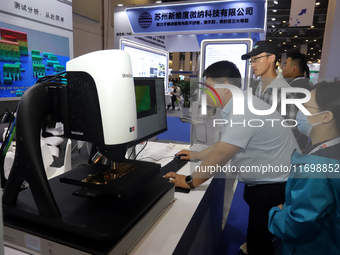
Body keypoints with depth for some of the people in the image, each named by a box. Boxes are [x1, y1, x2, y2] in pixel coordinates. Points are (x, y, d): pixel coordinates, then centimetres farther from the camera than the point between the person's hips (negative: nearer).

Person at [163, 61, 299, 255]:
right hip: (266, 179, 10)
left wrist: (190, 181, -21)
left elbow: (221, 155, -31)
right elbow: (225, 143, 14)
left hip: (276, 184, -10)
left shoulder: (244, 111, -31)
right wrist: (196, 155, 20)